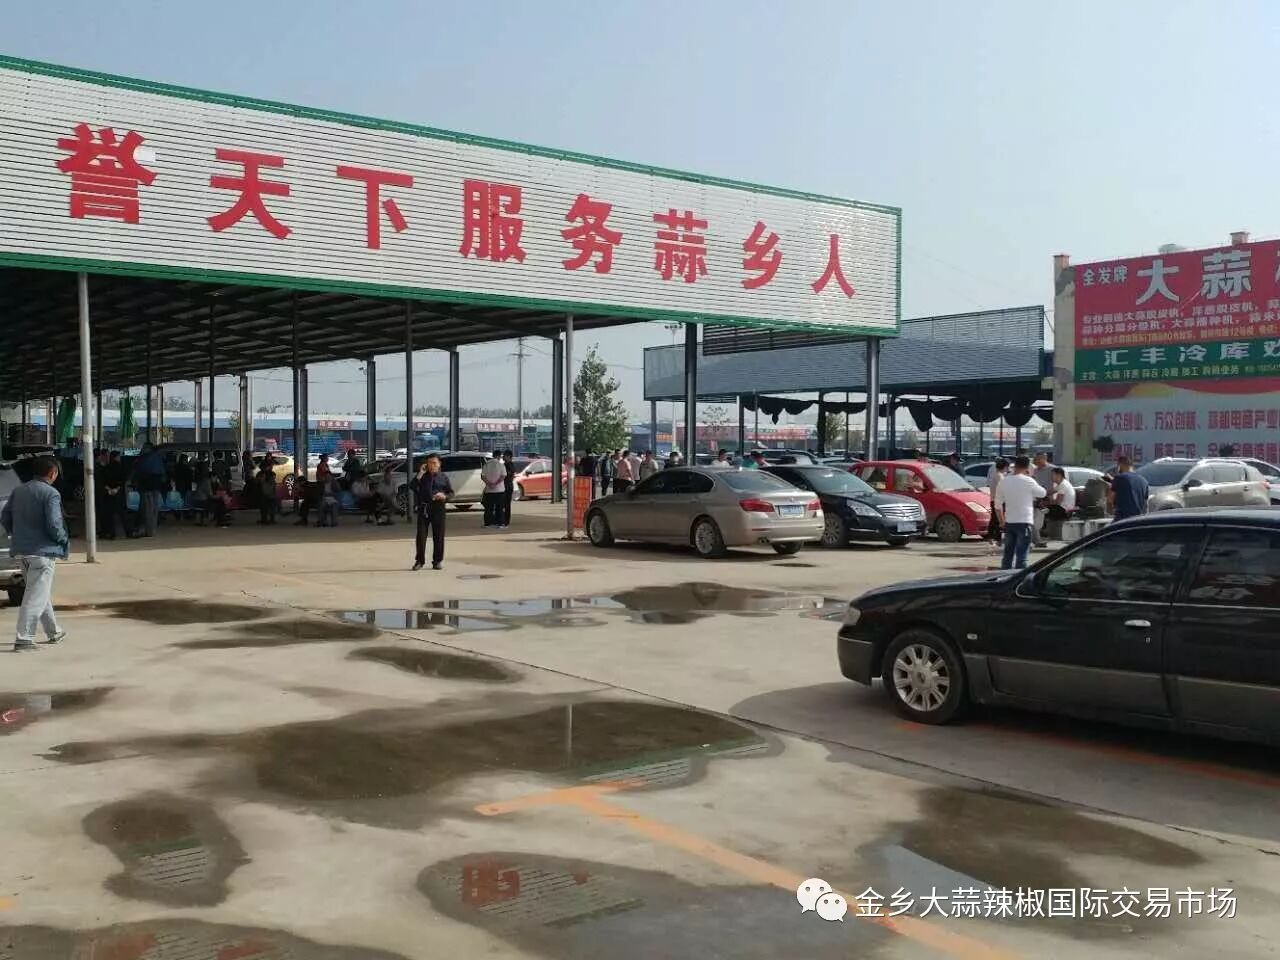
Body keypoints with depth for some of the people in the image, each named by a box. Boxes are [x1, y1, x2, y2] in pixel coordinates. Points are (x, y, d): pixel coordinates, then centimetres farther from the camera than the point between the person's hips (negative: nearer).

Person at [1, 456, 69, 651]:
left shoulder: (19, 491, 9)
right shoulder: (50, 494, -13)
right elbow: (54, 525, -20)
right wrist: (64, 539, -2)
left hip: (20, 551, 8)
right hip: (42, 550, -8)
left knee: (42, 592, 20)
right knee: (36, 596, -5)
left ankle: (54, 632, 31)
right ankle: (23, 639, -9)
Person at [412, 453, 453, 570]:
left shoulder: (443, 477, 6)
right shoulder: (423, 476, 9)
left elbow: (451, 492, 7)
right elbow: (413, 487, -6)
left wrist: (444, 496, -13)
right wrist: (420, 474, -10)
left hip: (438, 508, -1)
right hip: (423, 508, 1)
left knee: (438, 536, 3)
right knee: (421, 535, -1)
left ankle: (437, 561, 12)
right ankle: (419, 560, 6)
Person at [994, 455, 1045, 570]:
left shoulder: (1004, 481, 4)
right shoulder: (1028, 481, -11)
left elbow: (998, 504, 8)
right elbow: (1042, 493, 4)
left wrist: (1002, 521, 18)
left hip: (1009, 522, 5)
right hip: (1024, 522, -5)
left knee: (1008, 554, 14)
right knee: (1021, 555, -2)